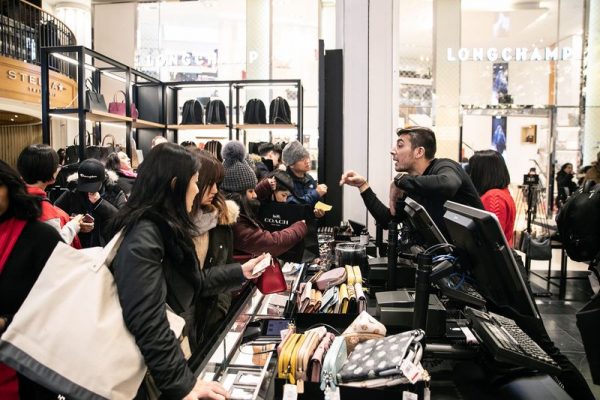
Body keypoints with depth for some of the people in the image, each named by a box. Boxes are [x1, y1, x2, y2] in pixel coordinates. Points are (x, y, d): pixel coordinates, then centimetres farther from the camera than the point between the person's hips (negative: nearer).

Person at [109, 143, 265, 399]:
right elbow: (148, 322, -31)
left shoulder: (167, 228, 6)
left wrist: (240, 273, 17)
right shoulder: (143, 237, -25)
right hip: (151, 377, -9)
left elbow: (193, 281, 15)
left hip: (175, 352, 9)